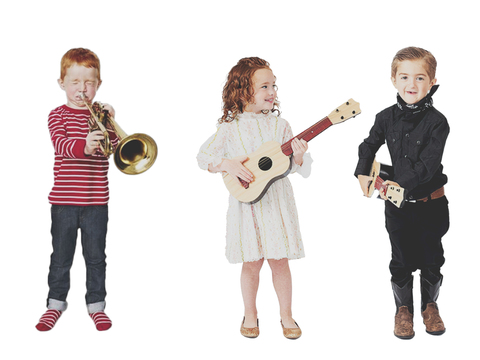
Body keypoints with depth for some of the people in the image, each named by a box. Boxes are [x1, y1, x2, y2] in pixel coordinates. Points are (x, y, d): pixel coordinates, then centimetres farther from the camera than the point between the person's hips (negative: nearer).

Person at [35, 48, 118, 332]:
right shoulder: (58, 115, 1)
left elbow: (115, 148, -5)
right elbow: (61, 144, -19)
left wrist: (110, 126, -24)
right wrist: (83, 146, -39)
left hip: (96, 201, 1)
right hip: (64, 200, -1)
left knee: (96, 256, 9)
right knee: (61, 255, 9)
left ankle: (96, 304, 22)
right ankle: (56, 303, 25)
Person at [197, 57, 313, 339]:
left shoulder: (278, 124, 2)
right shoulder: (230, 127, -3)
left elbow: (301, 167, 3)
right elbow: (204, 157, 2)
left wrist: (299, 157, -19)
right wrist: (228, 164, -14)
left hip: (277, 201, 1)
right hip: (247, 201, -1)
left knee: (279, 260, 6)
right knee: (252, 261, 6)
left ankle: (286, 316, 22)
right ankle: (250, 315, 25)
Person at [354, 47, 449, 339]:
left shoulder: (437, 122, -13)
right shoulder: (386, 118, -2)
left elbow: (428, 164, -21)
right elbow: (369, 146, 15)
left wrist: (400, 184, -24)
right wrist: (363, 174, 4)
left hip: (431, 202, -2)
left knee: (432, 259, 12)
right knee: (401, 261, 10)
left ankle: (430, 305, 35)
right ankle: (403, 308, 29)